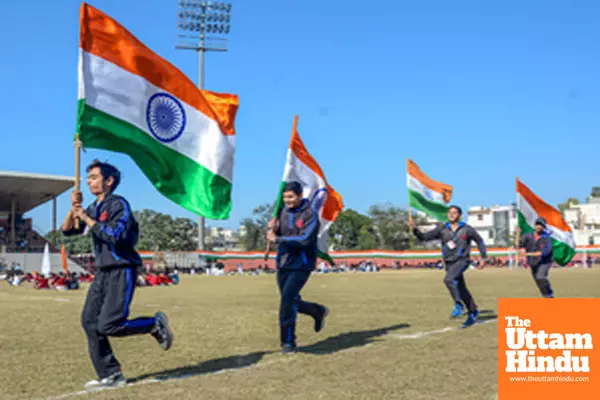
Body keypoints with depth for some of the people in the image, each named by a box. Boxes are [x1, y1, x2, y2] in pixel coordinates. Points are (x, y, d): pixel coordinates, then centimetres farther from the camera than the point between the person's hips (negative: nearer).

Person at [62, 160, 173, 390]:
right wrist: (74, 209, -4)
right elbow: (67, 231, 12)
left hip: (122, 270, -8)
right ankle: (110, 376, 9)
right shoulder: (93, 208, 15)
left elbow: (116, 235, -25)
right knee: (90, 322, 1)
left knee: (108, 325, -15)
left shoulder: (118, 204, -10)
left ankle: (155, 324, 8)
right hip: (103, 272, 8)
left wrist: (87, 219, -19)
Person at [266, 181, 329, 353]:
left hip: (301, 265, -6)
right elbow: (276, 236, 12)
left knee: (288, 299, -18)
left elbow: (305, 239, -21)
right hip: (283, 263, 7)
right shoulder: (283, 212, 8)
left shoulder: (310, 214, -10)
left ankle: (288, 342, -8)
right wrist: (273, 229, -11)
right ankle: (318, 311, 40)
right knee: (291, 303, 13)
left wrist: (278, 239, -23)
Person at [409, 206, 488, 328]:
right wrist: (414, 228, -18)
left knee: (448, 279, -28)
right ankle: (473, 311, 28)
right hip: (449, 262, 4)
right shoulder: (442, 229, 2)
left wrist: (484, 258, 8)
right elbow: (424, 237, -2)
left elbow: (479, 241, 9)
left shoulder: (466, 229, -3)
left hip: (462, 260, -4)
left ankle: (459, 305, -18)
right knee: (461, 289, 11)